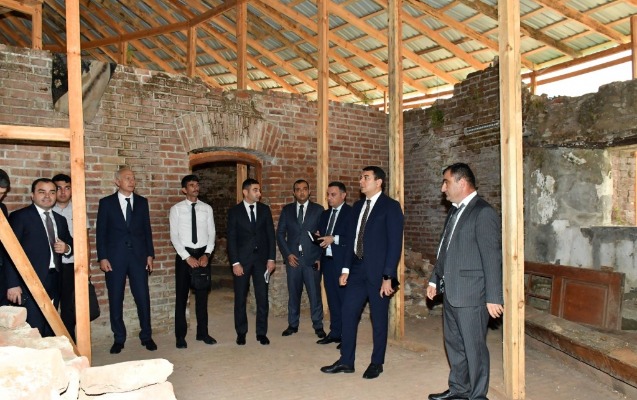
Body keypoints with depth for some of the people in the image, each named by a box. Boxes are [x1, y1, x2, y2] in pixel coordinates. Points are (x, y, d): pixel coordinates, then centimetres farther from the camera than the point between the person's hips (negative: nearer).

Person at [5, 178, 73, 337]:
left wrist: (66, 248, 1)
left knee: (50, 332, 8)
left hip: (53, 283, 6)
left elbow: (70, 243, 27)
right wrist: (13, 284, -15)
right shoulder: (19, 216, -2)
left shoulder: (60, 220, 16)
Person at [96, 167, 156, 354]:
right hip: (115, 258, -1)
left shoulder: (142, 202, 8)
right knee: (115, 300, 6)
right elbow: (101, 232, 1)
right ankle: (119, 338, 20)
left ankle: (146, 336, 16)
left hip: (138, 257, 1)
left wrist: (150, 254, 3)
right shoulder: (106, 203, 2)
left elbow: (147, 229, 9)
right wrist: (102, 257, -6)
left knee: (143, 297, 3)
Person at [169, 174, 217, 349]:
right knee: (181, 296, 5)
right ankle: (180, 336, 17)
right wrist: (187, 257, -14)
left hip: (202, 254, 2)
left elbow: (211, 233, 3)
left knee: (202, 295, 11)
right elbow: (174, 236, -7)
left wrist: (207, 254, -10)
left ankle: (202, 333, 23)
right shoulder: (176, 209, -2)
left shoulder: (207, 208, 5)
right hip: (184, 255, -2)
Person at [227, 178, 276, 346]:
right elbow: (231, 239, -4)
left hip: (261, 259, 2)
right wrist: (235, 262, -10)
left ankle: (262, 332, 16)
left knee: (262, 297, 4)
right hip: (242, 260, -1)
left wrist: (271, 258, -2)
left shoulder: (264, 209, 4)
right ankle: (241, 332, 22)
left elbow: (271, 235, 4)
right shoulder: (234, 211, -2)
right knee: (240, 298, 7)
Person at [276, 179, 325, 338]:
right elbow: (280, 234, 8)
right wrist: (287, 254, -3)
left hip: (312, 259, -2)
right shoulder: (287, 210, 8)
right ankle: (293, 324, 21)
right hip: (293, 258, 2)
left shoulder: (318, 210, 3)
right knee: (293, 293, 8)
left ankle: (318, 326, 14)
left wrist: (321, 257, -3)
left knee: (315, 294, 1)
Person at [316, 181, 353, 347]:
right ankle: (335, 332, 22)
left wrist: (334, 239, -19)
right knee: (332, 299, 12)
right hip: (327, 261, 7)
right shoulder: (325, 214, 17)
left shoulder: (351, 213, -6)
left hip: (342, 262, -7)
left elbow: (353, 237, -14)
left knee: (344, 299, 0)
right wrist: (318, 238, -1)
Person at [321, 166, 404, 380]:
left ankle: (377, 363, 24)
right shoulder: (358, 206, 12)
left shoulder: (390, 206, -8)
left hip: (378, 272, -6)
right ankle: (346, 361, 21)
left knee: (379, 318, 7)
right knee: (348, 314, 8)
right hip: (357, 269, 6)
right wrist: (346, 269, 9)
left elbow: (395, 243, -12)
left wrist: (388, 276, -16)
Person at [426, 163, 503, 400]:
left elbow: (492, 257, -17)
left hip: (470, 294, -9)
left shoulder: (483, 213, -14)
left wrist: (493, 297, -18)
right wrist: (435, 280, 19)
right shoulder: (455, 211, 13)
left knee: (474, 346, 5)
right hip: (450, 292, 9)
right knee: (453, 343, 18)